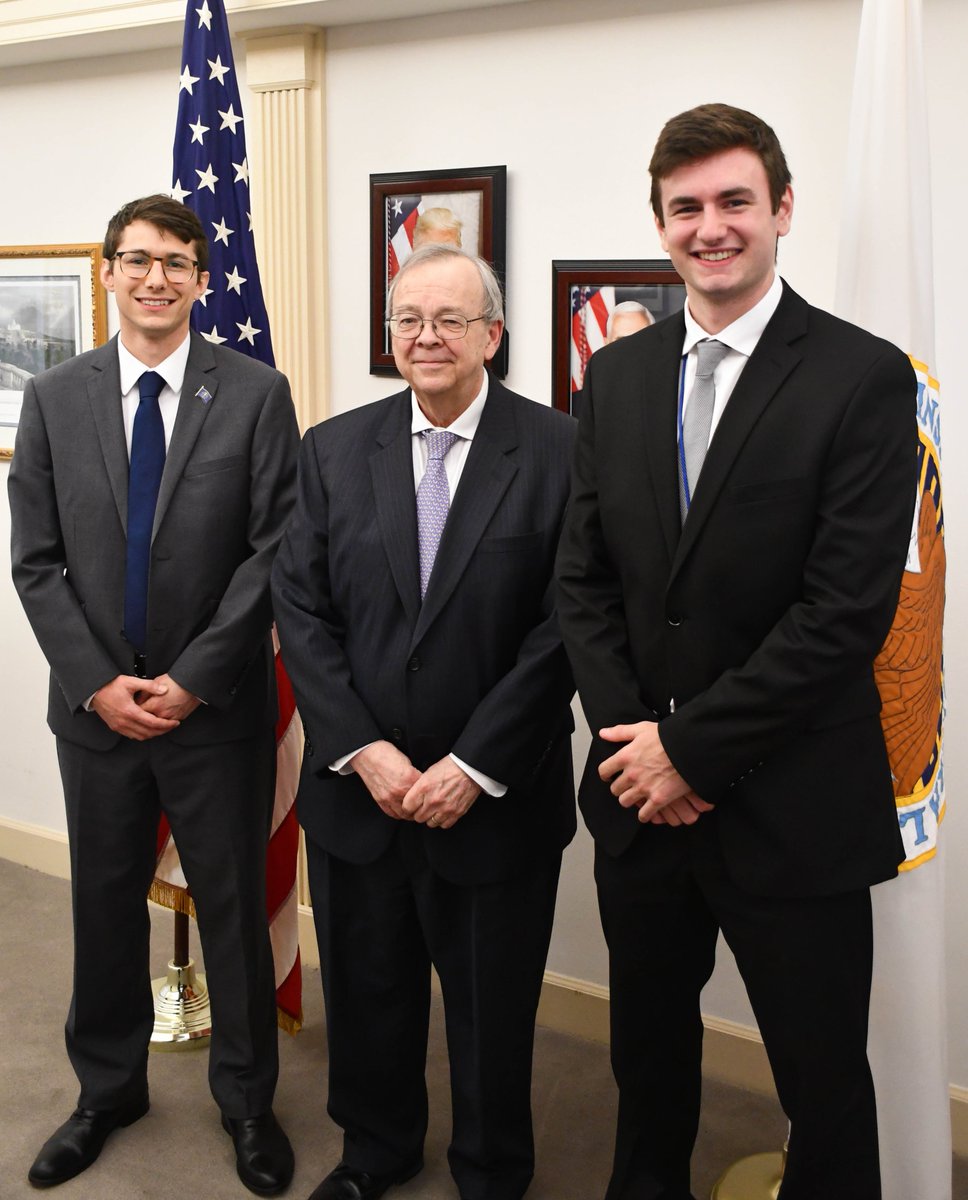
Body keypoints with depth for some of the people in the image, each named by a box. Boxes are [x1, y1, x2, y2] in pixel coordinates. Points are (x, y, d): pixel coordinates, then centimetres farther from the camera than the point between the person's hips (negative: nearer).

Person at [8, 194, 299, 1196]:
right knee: (104, 906, 15)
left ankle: (245, 1098, 29)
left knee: (234, 908, 9)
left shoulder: (256, 393, -3)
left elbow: (273, 550, -8)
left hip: (217, 705, -2)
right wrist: (98, 682, -8)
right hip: (94, 706, 3)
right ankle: (108, 1088, 36)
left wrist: (192, 679, -13)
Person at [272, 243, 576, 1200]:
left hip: (494, 799, -3)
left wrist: (473, 767, -15)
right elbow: (300, 610, 0)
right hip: (357, 791, 3)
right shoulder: (332, 450, 3)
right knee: (365, 992, 20)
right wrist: (363, 750, -10)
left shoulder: (558, 452, -8)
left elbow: (563, 626, -12)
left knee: (492, 1012, 14)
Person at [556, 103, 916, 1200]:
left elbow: (848, 607, -16)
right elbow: (583, 581, 5)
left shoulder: (862, 378, -10)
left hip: (792, 812, -4)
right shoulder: (616, 378, 6)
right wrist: (637, 736, -8)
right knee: (647, 1056, 22)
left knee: (825, 1086, 10)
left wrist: (695, 745, -15)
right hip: (641, 792, 5)